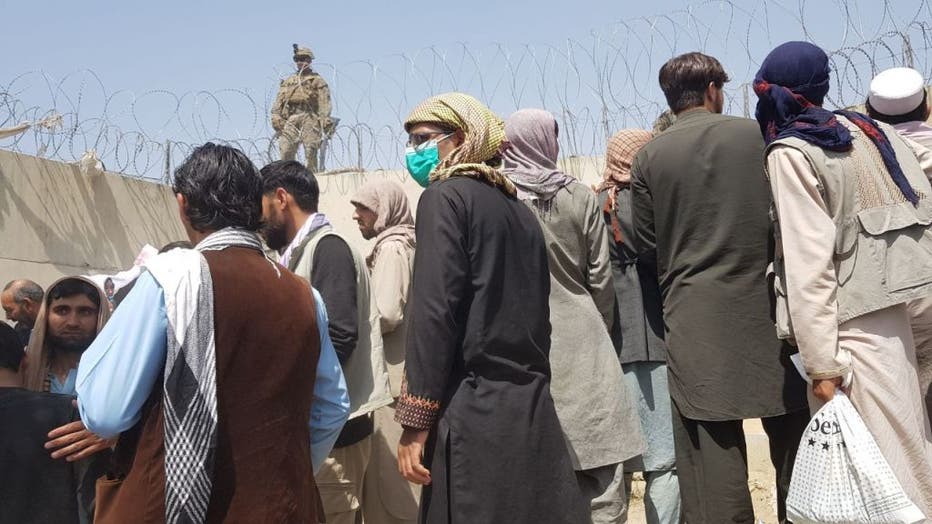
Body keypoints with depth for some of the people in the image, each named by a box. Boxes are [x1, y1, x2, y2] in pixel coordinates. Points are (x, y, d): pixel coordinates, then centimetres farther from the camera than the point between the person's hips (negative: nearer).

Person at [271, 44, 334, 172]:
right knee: (286, 150, -7)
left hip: (309, 117, -4)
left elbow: (324, 102, 0)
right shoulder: (288, 81, 26)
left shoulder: (317, 80, 12)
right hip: (290, 119, 4)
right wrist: (276, 117, 0)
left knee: (311, 152, -12)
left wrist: (325, 120, -14)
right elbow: (278, 101, 17)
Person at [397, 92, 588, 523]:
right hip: (532, 407, 8)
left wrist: (415, 421, -14)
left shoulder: (445, 197, -6)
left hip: (475, 411, -7)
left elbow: (434, 312, -15)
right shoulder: (518, 208, 17)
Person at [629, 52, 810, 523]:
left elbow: (646, 249, 4)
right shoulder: (754, 135, 0)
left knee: (712, 457, 2)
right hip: (764, 308, 1)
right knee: (793, 432, 14)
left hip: (694, 321, 0)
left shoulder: (648, 157, 0)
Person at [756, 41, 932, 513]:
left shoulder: (789, 153, -10)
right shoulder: (862, 128, 12)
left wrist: (822, 362, -17)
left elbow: (810, 262, -16)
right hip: (889, 311, 8)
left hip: (849, 327, -8)